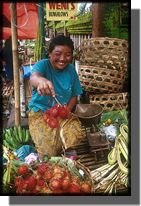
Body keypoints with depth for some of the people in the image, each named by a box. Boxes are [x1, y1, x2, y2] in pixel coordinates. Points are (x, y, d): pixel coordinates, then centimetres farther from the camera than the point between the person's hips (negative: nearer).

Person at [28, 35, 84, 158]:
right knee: (48, 148, -26)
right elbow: (33, 76, -40)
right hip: (40, 112, -4)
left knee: (76, 136, -20)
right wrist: (40, 80, -66)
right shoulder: (43, 65, -15)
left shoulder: (71, 69, 0)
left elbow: (74, 96, 7)